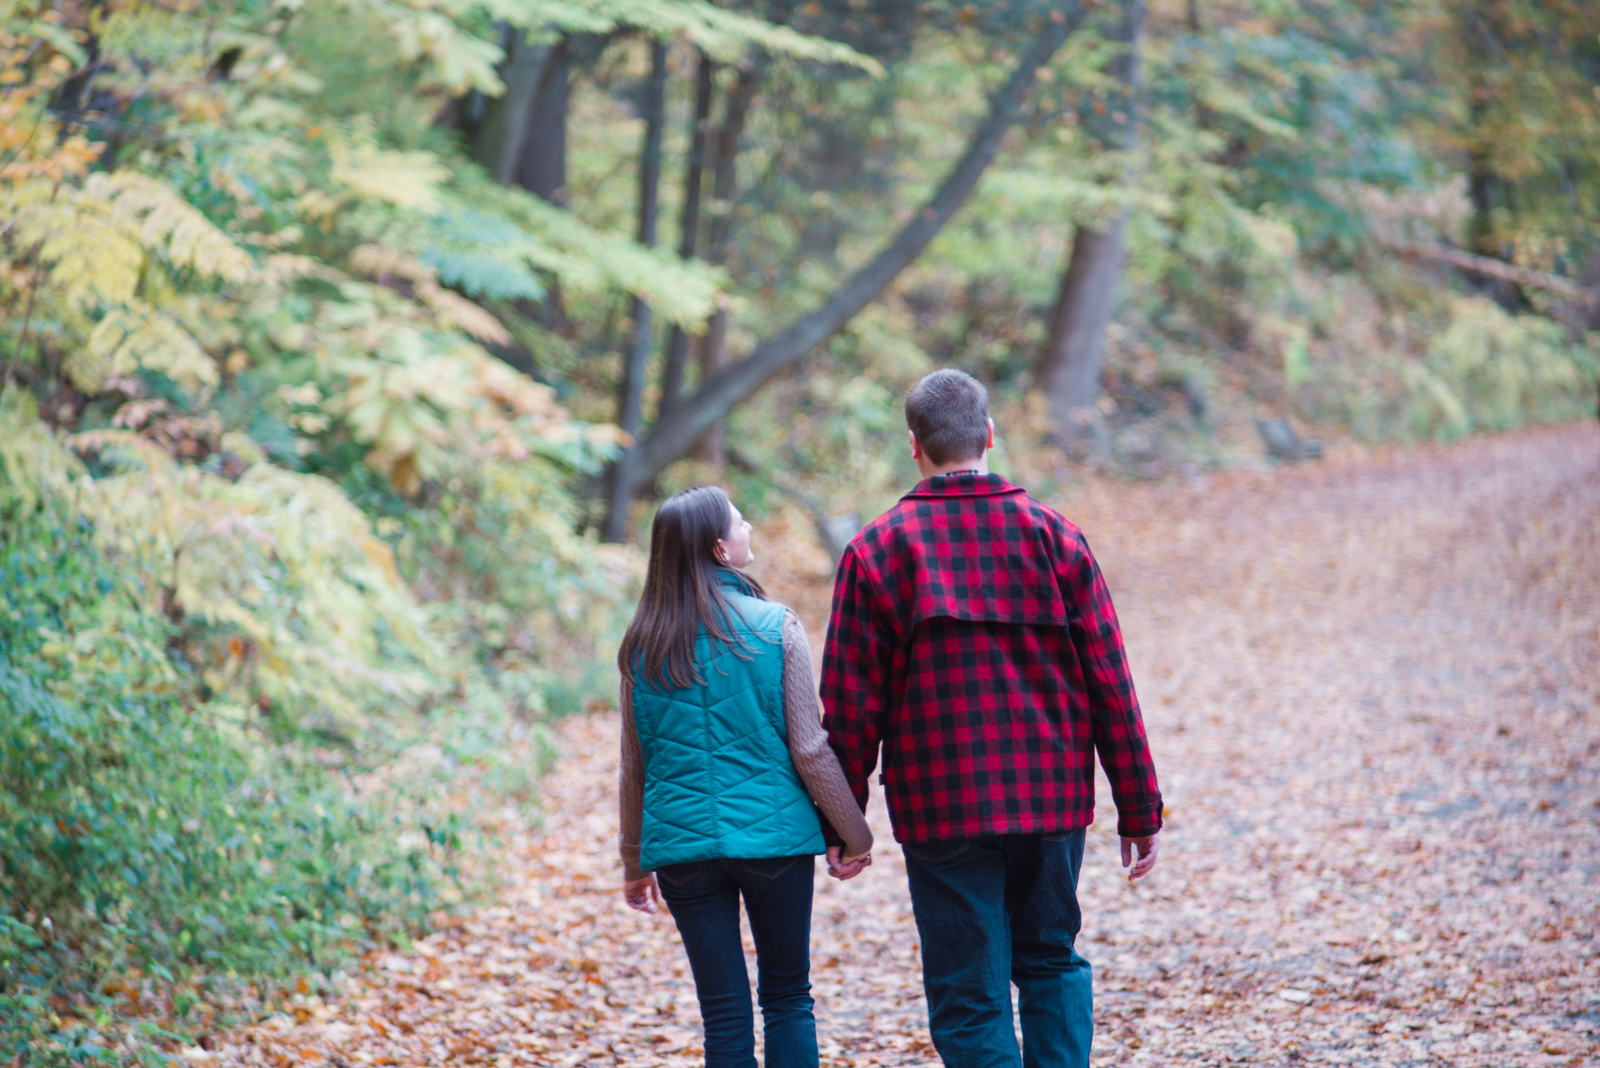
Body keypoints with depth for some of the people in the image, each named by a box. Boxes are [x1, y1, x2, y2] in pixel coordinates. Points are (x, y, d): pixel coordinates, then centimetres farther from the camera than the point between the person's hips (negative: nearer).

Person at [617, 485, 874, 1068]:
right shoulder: (775, 628, -7)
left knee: (723, 1013, 6)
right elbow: (810, 750, -6)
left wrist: (634, 863, 19)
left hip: (681, 843, 2)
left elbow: (635, 766, 9)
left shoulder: (642, 647, 3)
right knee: (787, 998, 11)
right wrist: (853, 835, 4)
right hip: (774, 837, -2)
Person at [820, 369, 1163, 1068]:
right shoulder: (1054, 536, 1)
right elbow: (1109, 682, 1)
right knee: (1051, 959, 21)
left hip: (940, 805, -2)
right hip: (1053, 797, 2)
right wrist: (1139, 809, 6)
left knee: (969, 997, 3)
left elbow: (851, 703, -4)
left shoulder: (875, 551, -3)